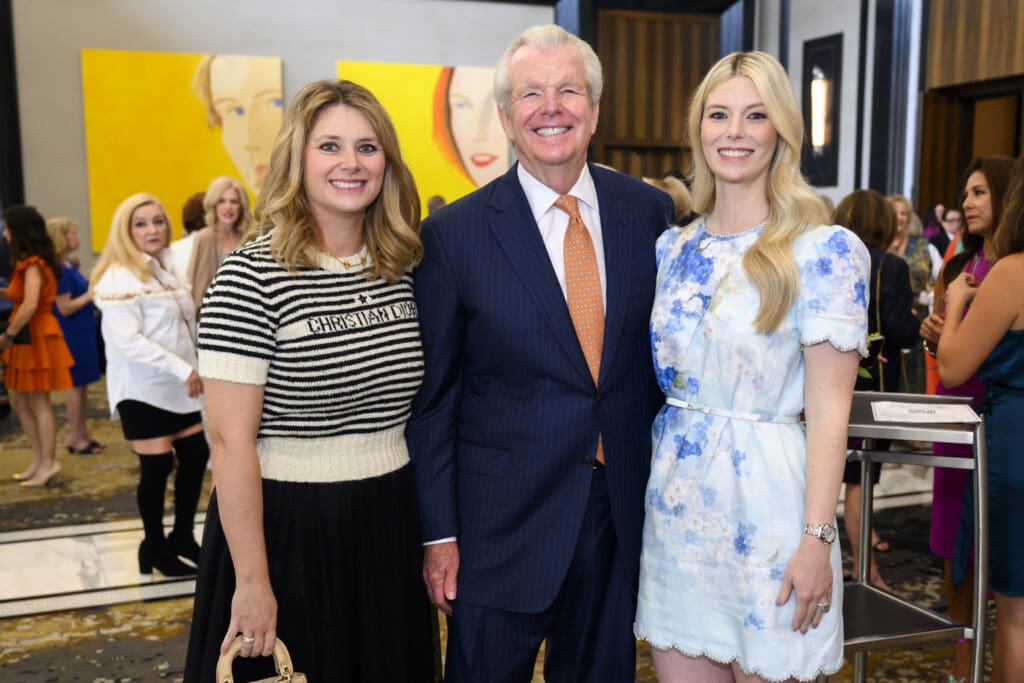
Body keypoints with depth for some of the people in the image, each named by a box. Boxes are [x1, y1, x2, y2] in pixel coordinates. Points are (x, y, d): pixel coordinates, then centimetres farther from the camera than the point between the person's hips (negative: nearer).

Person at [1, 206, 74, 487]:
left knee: (38, 403, -3)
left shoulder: (33, 265, -15)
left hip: (36, 337, -9)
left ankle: (48, 465, 3)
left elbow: (30, 305, -25)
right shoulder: (28, 263, 12)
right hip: (27, 338, 9)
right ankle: (40, 462, 19)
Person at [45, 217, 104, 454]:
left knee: (82, 385, 13)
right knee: (76, 384, -1)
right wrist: (91, 294, -17)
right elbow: (65, 308, -20)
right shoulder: (59, 270, -17)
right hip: (73, 334, -9)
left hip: (83, 331, 9)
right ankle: (74, 437, 8)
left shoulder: (69, 265, 10)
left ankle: (83, 434, 22)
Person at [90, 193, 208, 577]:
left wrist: (191, 372, 8)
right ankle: (154, 548, 18)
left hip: (180, 386, 8)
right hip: (144, 389, -8)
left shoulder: (169, 267, 11)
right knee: (157, 467, -1)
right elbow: (128, 340, -23)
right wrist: (183, 370, -24)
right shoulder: (119, 278, -14)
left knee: (196, 455, 10)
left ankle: (182, 536, 26)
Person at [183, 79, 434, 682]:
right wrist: (252, 582, -15)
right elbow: (231, 441, -15)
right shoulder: (250, 276, -15)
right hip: (286, 529, -5)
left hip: (390, 525, 6)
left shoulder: (401, 266, 2)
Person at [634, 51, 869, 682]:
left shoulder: (825, 250, -9)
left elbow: (829, 410, -11)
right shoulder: (672, 248, 7)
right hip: (676, 499, 5)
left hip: (765, 502, -5)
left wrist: (817, 538, -14)